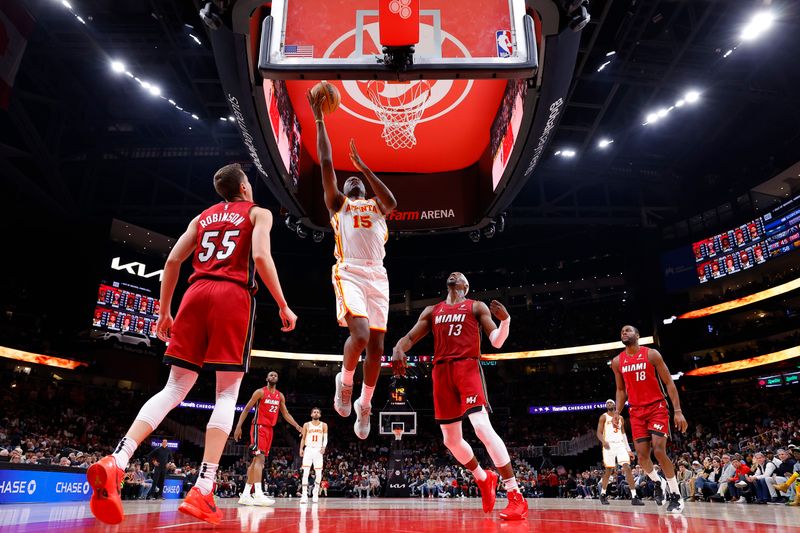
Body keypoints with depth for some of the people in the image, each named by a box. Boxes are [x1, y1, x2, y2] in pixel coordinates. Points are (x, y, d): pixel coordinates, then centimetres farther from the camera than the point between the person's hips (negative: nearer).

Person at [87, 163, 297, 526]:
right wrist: (283, 306, -5)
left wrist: (164, 313, 20)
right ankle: (202, 491, -9)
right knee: (227, 392, -2)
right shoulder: (258, 213, 11)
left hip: (197, 293, 5)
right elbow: (261, 256, -8)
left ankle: (116, 461, -11)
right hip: (234, 295, -4)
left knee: (175, 388, 7)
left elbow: (172, 261, 16)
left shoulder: (202, 217, 24)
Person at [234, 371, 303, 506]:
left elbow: (285, 414, 15)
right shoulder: (260, 392, -5)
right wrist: (238, 426, -14)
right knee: (260, 458, -19)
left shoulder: (280, 396, 13)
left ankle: (245, 495, 13)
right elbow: (246, 409, -5)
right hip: (259, 427, -7)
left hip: (269, 429, 7)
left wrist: (297, 426, 2)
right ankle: (258, 494, -27)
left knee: (256, 460, 8)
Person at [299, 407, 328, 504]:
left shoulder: (324, 425, 7)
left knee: (318, 474, 0)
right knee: (306, 472, -10)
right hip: (308, 449, 0)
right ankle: (304, 495, -9)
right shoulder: (306, 425, 9)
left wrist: (324, 447, -16)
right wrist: (301, 449, -2)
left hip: (318, 450, 1)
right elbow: (303, 438, 11)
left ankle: (315, 493, 19)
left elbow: (325, 438, 2)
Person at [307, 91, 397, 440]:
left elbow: (392, 202, 0)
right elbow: (325, 163, 9)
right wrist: (319, 120, 10)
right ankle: (344, 381, 7)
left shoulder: (376, 206, 24)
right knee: (360, 335, -25)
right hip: (349, 273, -3)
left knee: (376, 346, 2)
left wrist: (364, 167, 4)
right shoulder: (337, 202, 18)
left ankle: (364, 406, 21)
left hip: (377, 276, 4)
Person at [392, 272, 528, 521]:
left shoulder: (476, 306, 10)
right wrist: (398, 349, -11)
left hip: (467, 368, -4)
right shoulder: (431, 311, 20)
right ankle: (484, 479, 34)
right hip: (441, 372, 5)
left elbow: (497, 341, 3)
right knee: (451, 440, 9)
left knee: (482, 428, -22)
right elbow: (410, 337, 14)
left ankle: (516, 496, -15)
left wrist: (505, 319, -19)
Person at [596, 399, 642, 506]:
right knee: (609, 470, 0)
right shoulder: (604, 417, 5)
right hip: (609, 445, -3)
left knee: (627, 467, -12)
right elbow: (599, 433, -1)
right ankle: (603, 494, 16)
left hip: (620, 444, 3)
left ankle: (634, 497, -14)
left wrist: (629, 449, 11)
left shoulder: (620, 418, 17)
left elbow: (623, 434, 19)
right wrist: (603, 441, -23)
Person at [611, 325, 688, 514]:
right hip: (636, 412, 4)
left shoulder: (651, 354, -7)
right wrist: (617, 411, 0)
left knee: (659, 451, -14)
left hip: (657, 408, -4)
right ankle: (657, 482, 30)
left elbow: (669, 383, -6)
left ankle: (676, 495, 2)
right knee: (642, 455, 0)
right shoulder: (617, 362, 5)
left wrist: (678, 411, -13)